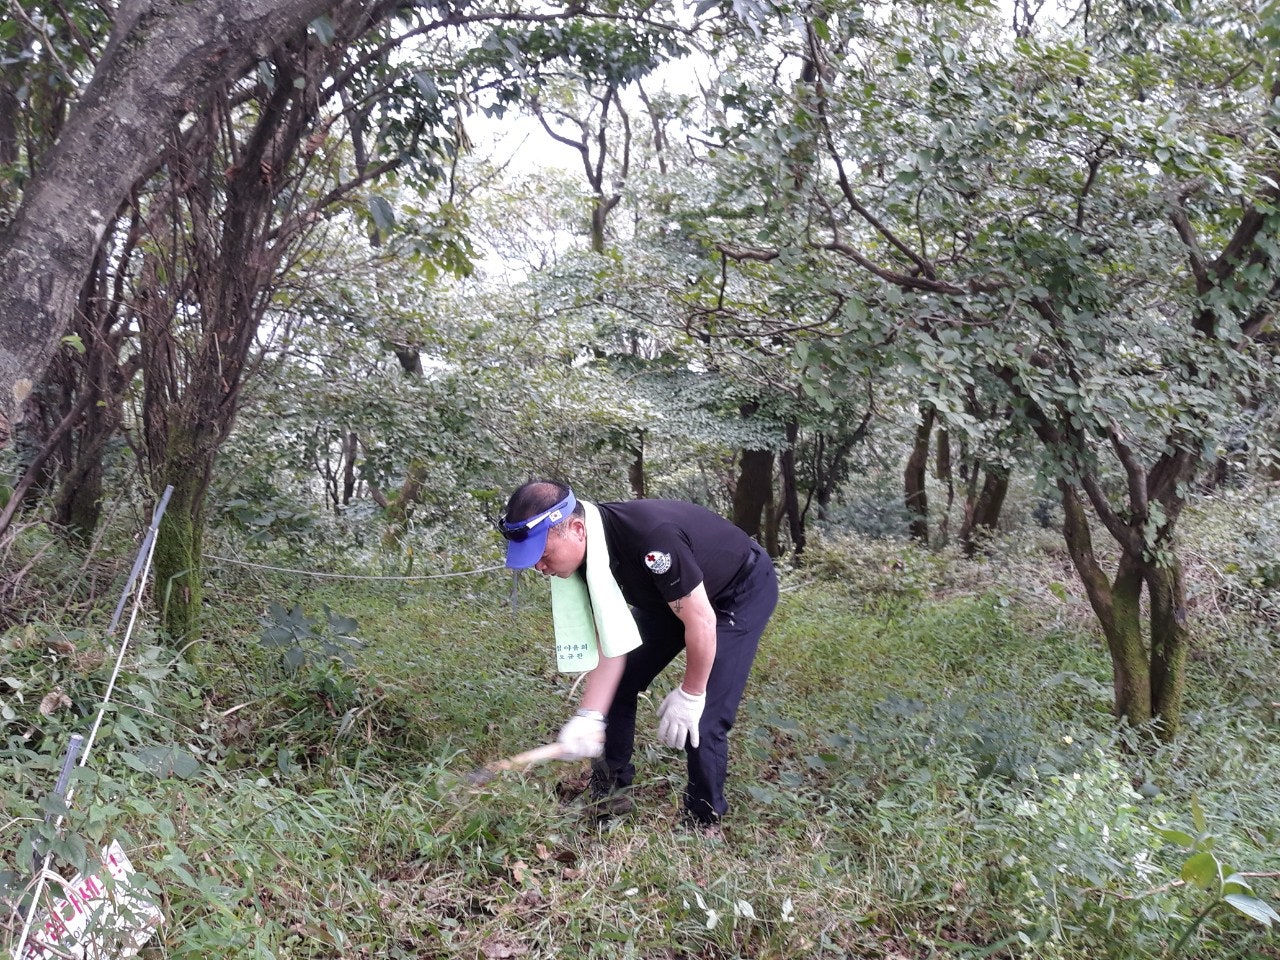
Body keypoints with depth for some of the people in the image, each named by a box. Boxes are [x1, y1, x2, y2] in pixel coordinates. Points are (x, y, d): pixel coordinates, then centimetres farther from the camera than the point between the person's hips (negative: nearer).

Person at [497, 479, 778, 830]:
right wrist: (589, 716, -23)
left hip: (741, 592, -7)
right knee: (618, 683, 6)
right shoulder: (586, 552, -17)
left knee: (702, 721, -15)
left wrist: (689, 695, -18)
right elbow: (610, 640, -13)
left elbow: (700, 620, -31)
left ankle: (704, 825, 8)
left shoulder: (649, 537, -41)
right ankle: (609, 794, 24)